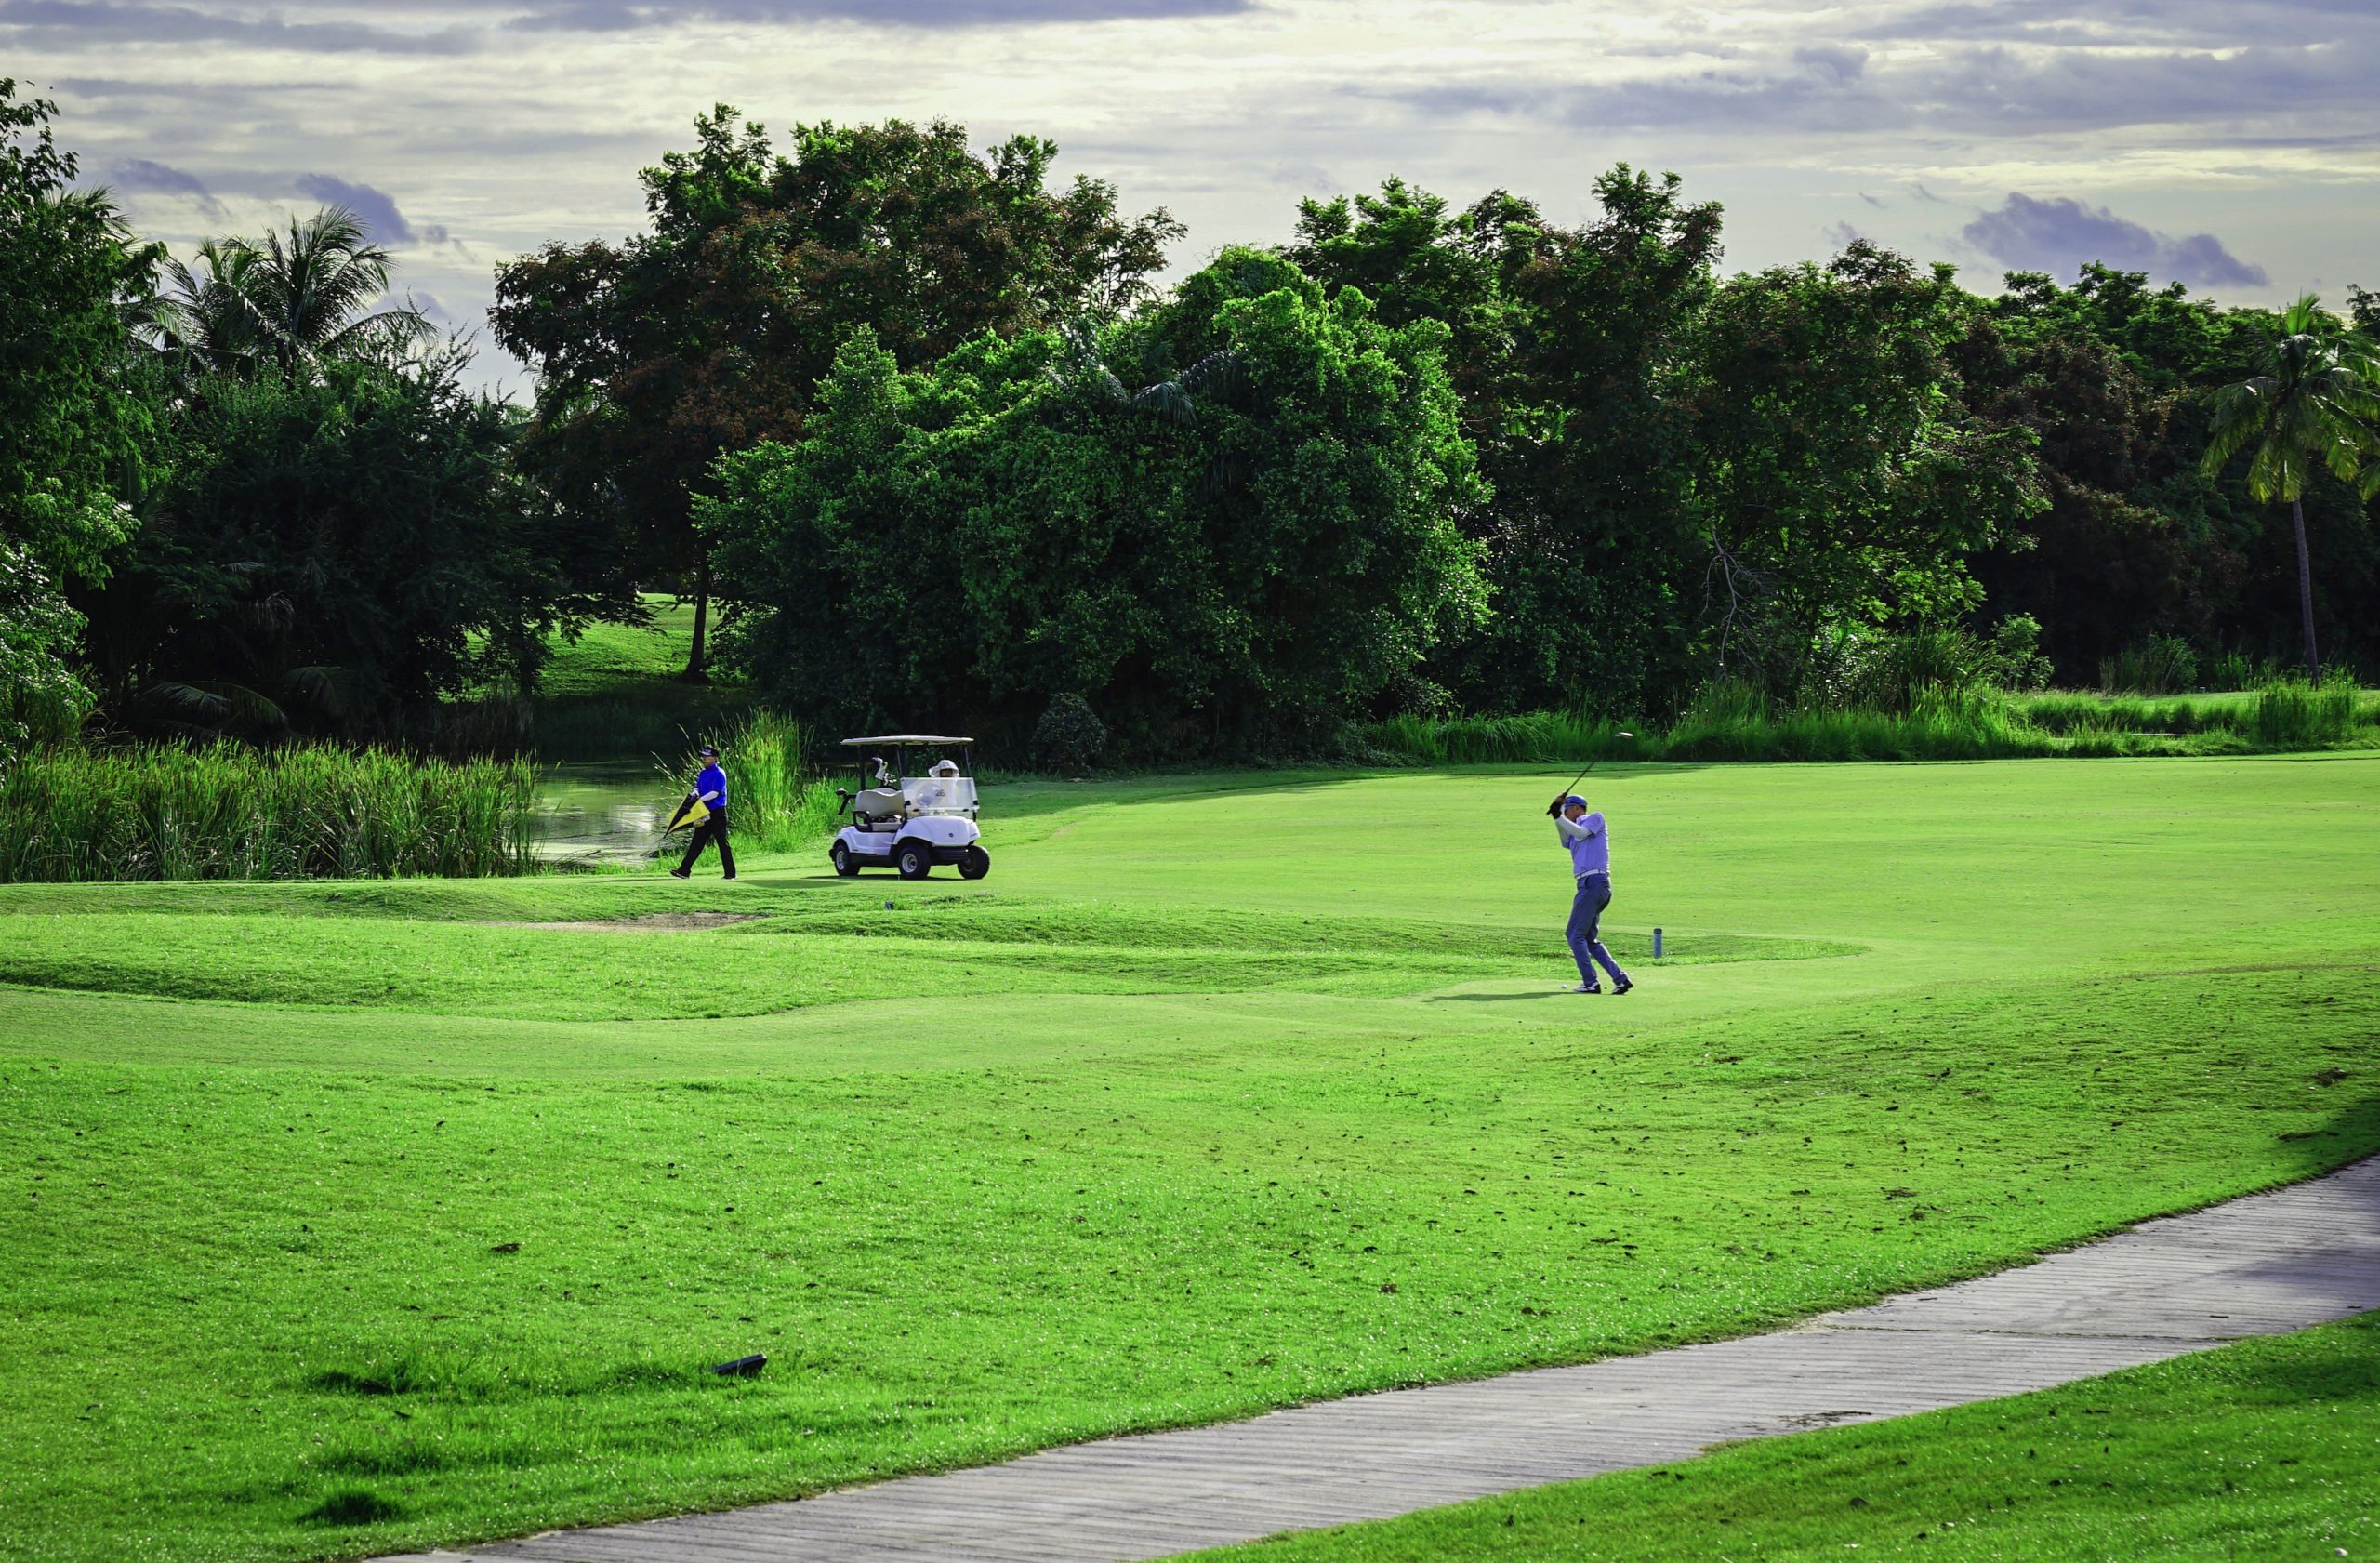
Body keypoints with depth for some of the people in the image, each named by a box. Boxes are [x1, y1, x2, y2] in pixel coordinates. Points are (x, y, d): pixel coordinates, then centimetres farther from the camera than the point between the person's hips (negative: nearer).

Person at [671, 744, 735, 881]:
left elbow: (715, 793, -19)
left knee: (722, 843, -3)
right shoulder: (703, 773, 14)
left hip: (717, 813, -8)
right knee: (697, 842, 6)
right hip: (705, 813, 8)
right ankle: (685, 871, 5)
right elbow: (697, 787, 15)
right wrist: (695, 794, -8)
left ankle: (730, 873, 3)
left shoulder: (718, 774, -13)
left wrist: (699, 799, -21)